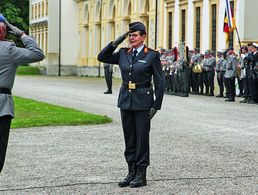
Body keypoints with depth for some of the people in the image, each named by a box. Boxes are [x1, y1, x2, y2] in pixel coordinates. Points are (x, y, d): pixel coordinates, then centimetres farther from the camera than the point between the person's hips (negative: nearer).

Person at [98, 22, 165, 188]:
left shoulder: (152, 55, -6)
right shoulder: (123, 54, 7)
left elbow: (160, 82, -6)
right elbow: (102, 57, 13)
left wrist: (156, 106, -12)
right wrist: (116, 42, 1)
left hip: (143, 101, -5)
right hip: (125, 99, 5)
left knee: (142, 138, 1)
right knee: (129, 138, 10)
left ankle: (141, 175, 9)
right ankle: (132, 172, 18)